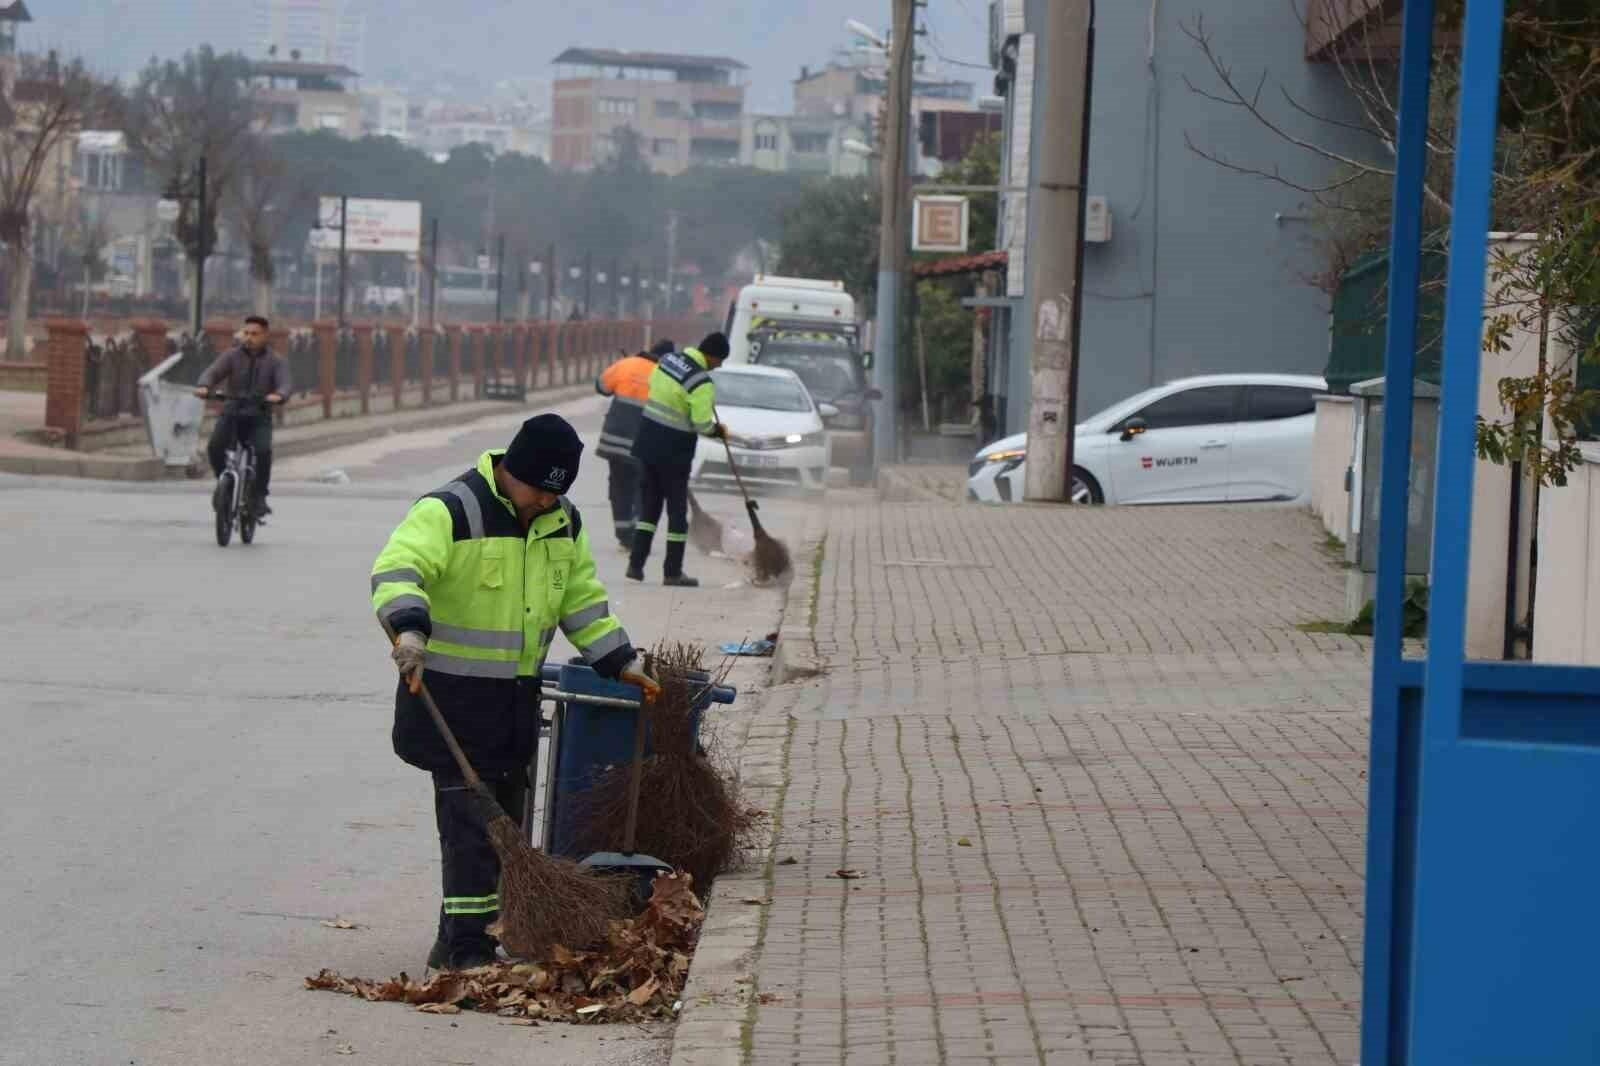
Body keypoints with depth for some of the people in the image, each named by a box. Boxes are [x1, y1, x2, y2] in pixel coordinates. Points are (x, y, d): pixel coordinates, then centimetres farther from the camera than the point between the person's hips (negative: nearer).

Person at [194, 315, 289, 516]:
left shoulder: (277, 362, 5)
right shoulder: (231, 356, 6)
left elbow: (284, 384, -13)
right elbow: (213, 372, -11)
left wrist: (278, 395, -38)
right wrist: (203, 387, -35)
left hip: (259, 418, -1)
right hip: (231, 414, 1)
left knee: (263, 451, -28)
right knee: (214, 447, -25)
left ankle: (259, 497, -11)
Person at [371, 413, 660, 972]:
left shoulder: (563, 521, 8)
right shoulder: (451, 511, -17)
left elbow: (581, 598, 19)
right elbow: (398, 569, -31)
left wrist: (619, 660, 12)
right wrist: (409, 628, -49)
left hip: (515, 697, 8)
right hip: (451, 695, -8)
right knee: (470, 821, -12)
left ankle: (463, 941, 20)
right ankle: (464, 946, -9)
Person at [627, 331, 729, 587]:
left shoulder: (667, 360, 2)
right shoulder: (701, 382, -20)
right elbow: (702, 425, -19)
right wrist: (718, 430, 4)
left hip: (647, 444, 7)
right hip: (674, 453, -7)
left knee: (648, 505, 14)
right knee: (677, 511, 5)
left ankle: (636, 564, 10)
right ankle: (673, 572, 8)